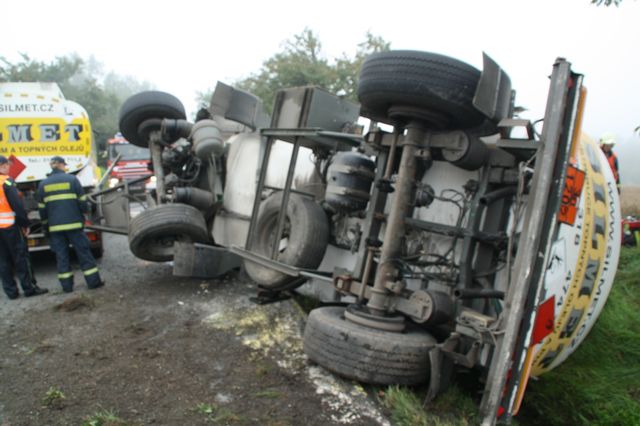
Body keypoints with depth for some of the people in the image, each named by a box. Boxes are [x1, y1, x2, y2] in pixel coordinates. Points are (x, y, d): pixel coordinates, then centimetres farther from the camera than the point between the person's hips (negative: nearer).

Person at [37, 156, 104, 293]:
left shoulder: (43, 184, 6)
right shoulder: (72, 179, -3)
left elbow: (42, 209, 8)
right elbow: (82, 202, -3)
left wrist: (46, 226, 18)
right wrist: (83, 216, 13)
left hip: (55, 226, 3)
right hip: (74, 224, -2)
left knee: (61, 255, 8)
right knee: (83, 252, 4)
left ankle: (66, 285, 10)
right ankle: (93, 281, 6)